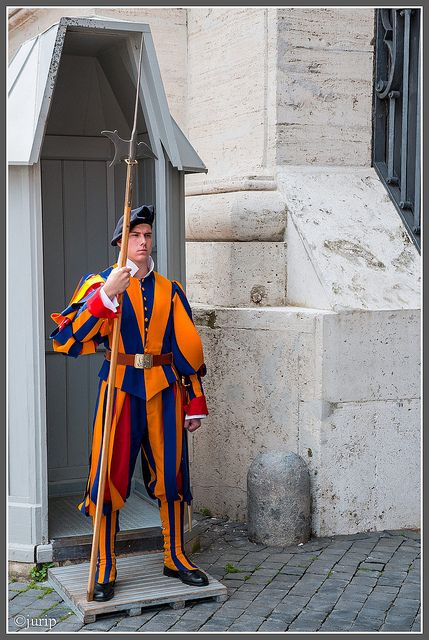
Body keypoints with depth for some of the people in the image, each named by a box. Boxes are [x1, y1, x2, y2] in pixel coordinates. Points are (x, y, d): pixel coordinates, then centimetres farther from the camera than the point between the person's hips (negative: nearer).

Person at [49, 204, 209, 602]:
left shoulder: (170, 291, 12)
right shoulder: (99, 284, 2)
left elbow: (188, 348, 13)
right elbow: (66, 338, -13)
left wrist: (195, 403, 8)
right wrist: (106, 295, -24)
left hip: (165, 390, 3)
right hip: (121, 388, -3)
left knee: (171, 475, 7)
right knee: (111, 476, -2)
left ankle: (175, 557, 23)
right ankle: (105, 568, 10)